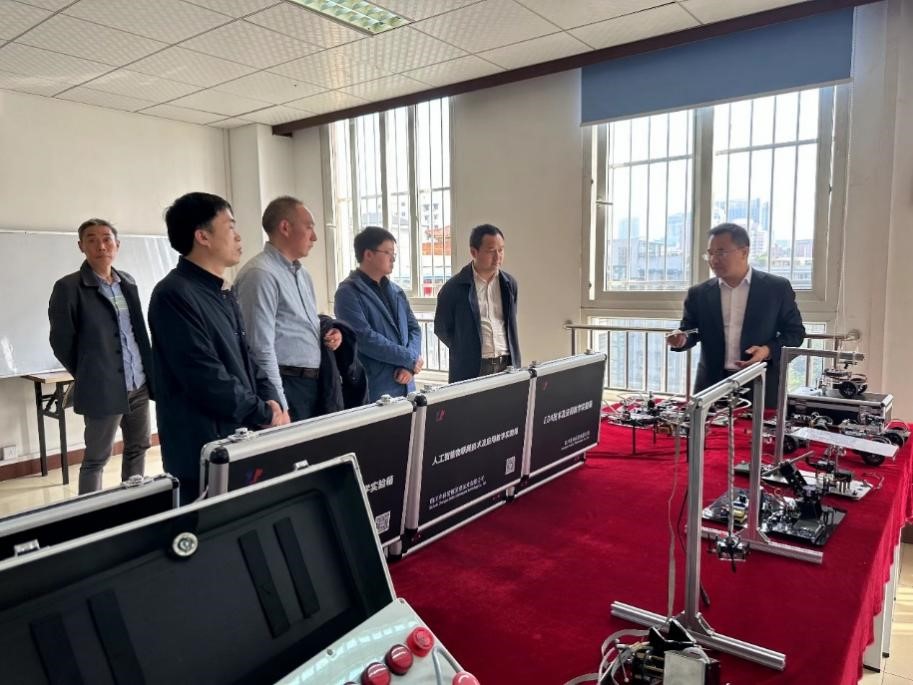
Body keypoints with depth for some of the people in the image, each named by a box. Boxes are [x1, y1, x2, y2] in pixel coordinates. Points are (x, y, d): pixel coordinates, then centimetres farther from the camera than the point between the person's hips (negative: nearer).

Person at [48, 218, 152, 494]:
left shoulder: (127, 282, 10)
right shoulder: (68, 287, -9)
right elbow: (60, 341, -6)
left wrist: (148, 372, 11)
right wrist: (87, 376, 0)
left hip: (139, 384, 6)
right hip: (104, 388, -6)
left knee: (138, 449, 16)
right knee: (96, 459, 5)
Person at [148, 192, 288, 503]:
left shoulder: (223, 294, 13)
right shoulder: (174, 295, -18)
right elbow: (207, 379, -24)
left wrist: (270, 399, -1)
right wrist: (264, 414, -14)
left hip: (241, 439, 9)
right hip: (204, 452, -9)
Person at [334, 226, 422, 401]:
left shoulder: (396, 291, 14)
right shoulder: (349, 293, -8)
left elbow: (414, 328, 13)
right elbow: (364, 338, -18)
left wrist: (410, 365, -6)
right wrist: (411, 358, -12)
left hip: (405, 387, 6)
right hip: (373, 390, -6)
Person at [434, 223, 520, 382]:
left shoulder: (509, 283, 8)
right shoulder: (453, 288, -6)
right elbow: (441, 328, 5)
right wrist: (465, 351, 7)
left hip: (506, 365, 4)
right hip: (471, 369, -4)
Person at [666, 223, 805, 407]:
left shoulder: (777, 288, -1)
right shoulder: (699, 293, 5)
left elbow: (795, 332, 3)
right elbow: (689, 330, 9)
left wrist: (769, 351, -14)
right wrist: (682, 339, -14)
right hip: (712, 386, 2)